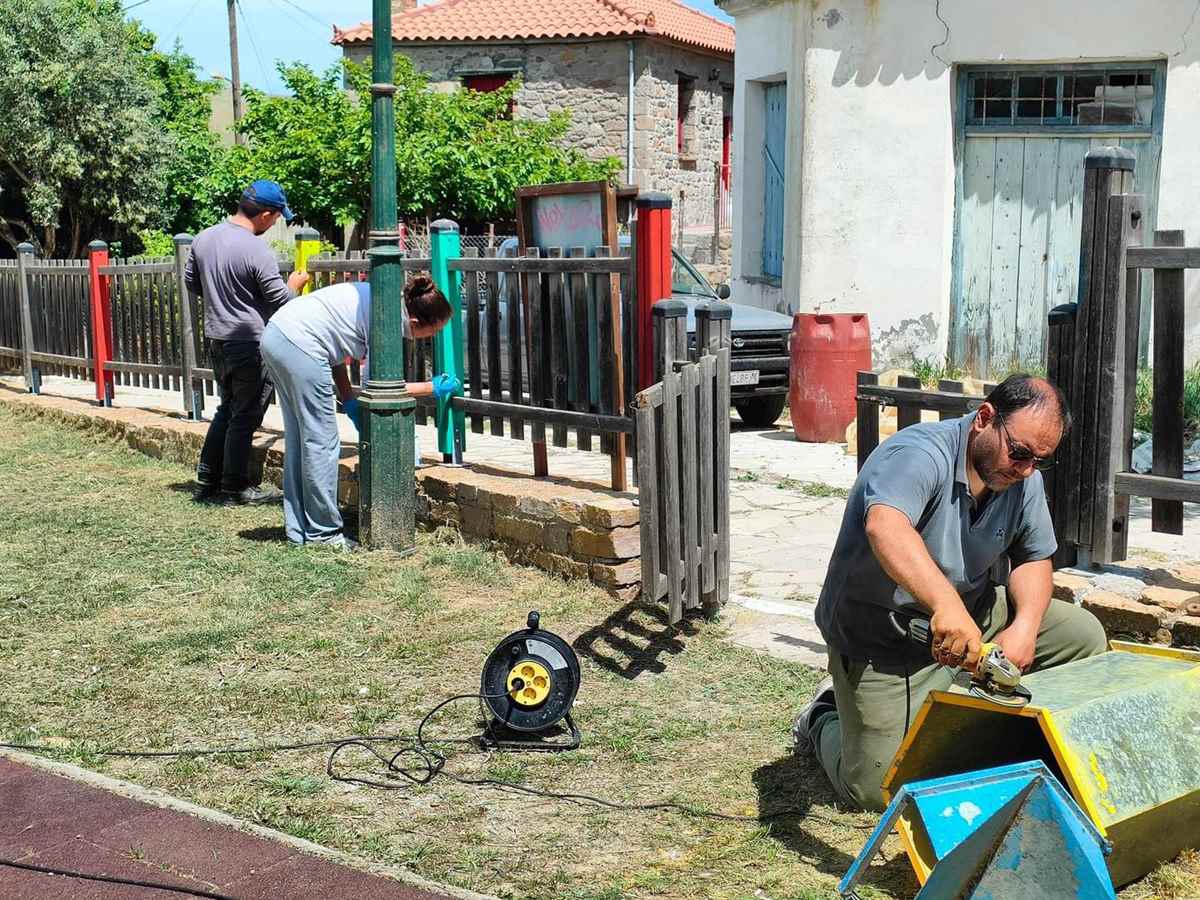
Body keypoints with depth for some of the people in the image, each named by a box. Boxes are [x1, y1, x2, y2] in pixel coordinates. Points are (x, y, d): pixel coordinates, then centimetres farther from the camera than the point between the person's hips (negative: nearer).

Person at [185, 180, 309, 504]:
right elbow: (280, 300, -15)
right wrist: (295, 284, 5)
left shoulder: (203, 238, 2)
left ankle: (207, 480, 22)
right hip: (249, 343, -8)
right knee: (245, 416, 4)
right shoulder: (257, 251, -21)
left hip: (215, 337, 8)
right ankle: (235, 486, 11)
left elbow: (191, 282, 13)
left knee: (227, 408, 20)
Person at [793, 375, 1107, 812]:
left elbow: (1033, 558, 6)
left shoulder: (1023, 477, -2)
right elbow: (885, 528, -48)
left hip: (970, 617, 7)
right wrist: (946, 603, -62)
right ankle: (826, 720, 23)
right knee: (878, 791, -9)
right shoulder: (918, 456, -28)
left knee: (1083, 635, -5)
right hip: (881, 640, -7)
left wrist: (1025, 626, -14)